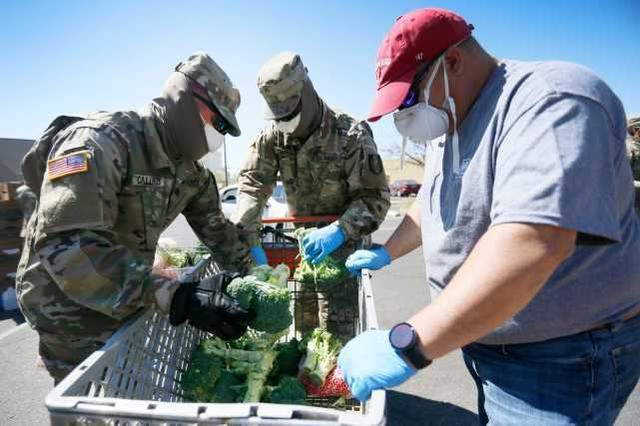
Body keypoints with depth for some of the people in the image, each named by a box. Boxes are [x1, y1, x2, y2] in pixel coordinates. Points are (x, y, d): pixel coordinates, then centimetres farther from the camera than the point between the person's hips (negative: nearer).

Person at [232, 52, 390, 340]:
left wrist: (339, 232, -36)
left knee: (334, 326, -9)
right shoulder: (273, 136, -8)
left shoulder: (351, 135, -21)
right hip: (301, 239, 5)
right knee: (301, 320, 16)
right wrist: (248, 238, -24)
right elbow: (252, 183, -12)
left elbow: (375, 196, -21)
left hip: (341, 240, -4)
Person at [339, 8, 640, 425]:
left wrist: (408, 344, -39)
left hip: (560, 355, -8)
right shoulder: (455, 123, 8)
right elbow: (433, 204, 21)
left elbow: (534, 241, -38)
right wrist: (386, 252, 19)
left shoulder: (550, 101, -23)